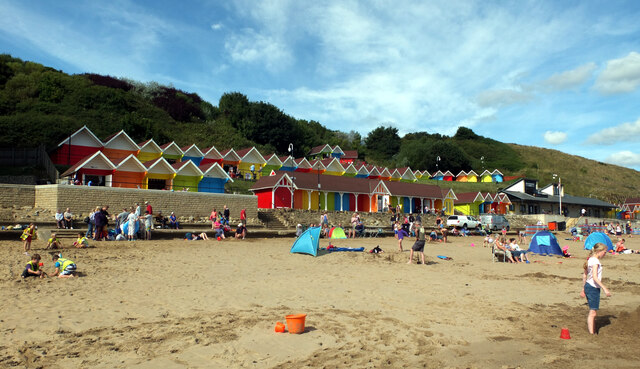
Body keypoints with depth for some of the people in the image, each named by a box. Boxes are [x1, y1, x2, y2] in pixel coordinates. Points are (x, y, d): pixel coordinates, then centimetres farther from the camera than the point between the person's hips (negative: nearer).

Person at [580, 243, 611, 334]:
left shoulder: (590, 259, 12)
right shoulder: (595, 261, -16)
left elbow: (584, 275, 18)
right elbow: (595, 277, -24)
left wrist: (583, 289, 24)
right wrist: (605, 289, -23)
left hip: (588, 286, 10)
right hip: (593, 288, -10)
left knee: (592, 311, 18)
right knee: (593, 312, -7)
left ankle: (593, 331, 27)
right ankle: (591, 333, -5)